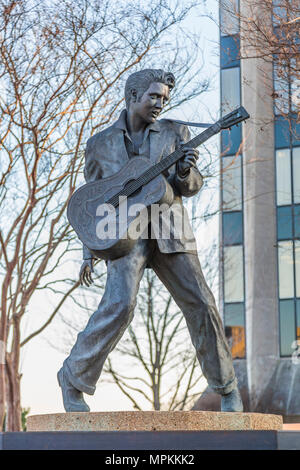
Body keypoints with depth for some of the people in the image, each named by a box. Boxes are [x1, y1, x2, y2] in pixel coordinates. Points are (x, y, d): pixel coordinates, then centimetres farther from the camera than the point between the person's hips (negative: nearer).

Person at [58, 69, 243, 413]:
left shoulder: (174, 133, 11)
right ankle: (73, 377, -6)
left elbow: (191, 188, 8)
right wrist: (88, 253, 6)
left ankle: (226, 387, 12)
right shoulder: (100, 144, 10)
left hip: (169, 233, 2)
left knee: (201, 305, -5)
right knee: (119, 306, -23)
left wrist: (185, 172, -17)